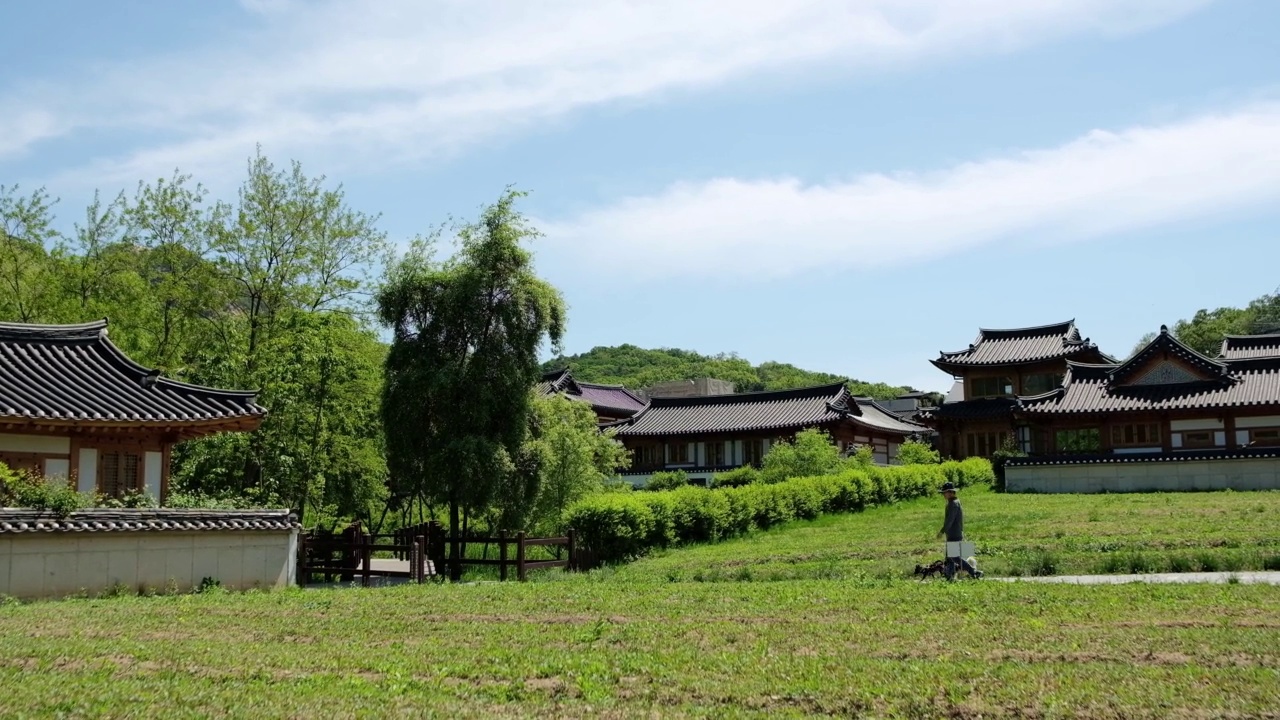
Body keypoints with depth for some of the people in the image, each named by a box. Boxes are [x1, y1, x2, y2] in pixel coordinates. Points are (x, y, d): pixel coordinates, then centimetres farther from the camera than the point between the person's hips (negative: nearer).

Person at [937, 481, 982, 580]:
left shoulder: (953, 504, -16)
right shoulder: (956, 502, 15)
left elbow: (950, 520, -21)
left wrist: (942, 531, -18)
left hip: (954, 536, -10)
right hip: (956, 534, 10)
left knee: (955, 557, -9)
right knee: (949, 557, 11)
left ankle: (974, 572, -9)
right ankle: (950, 576, 13)